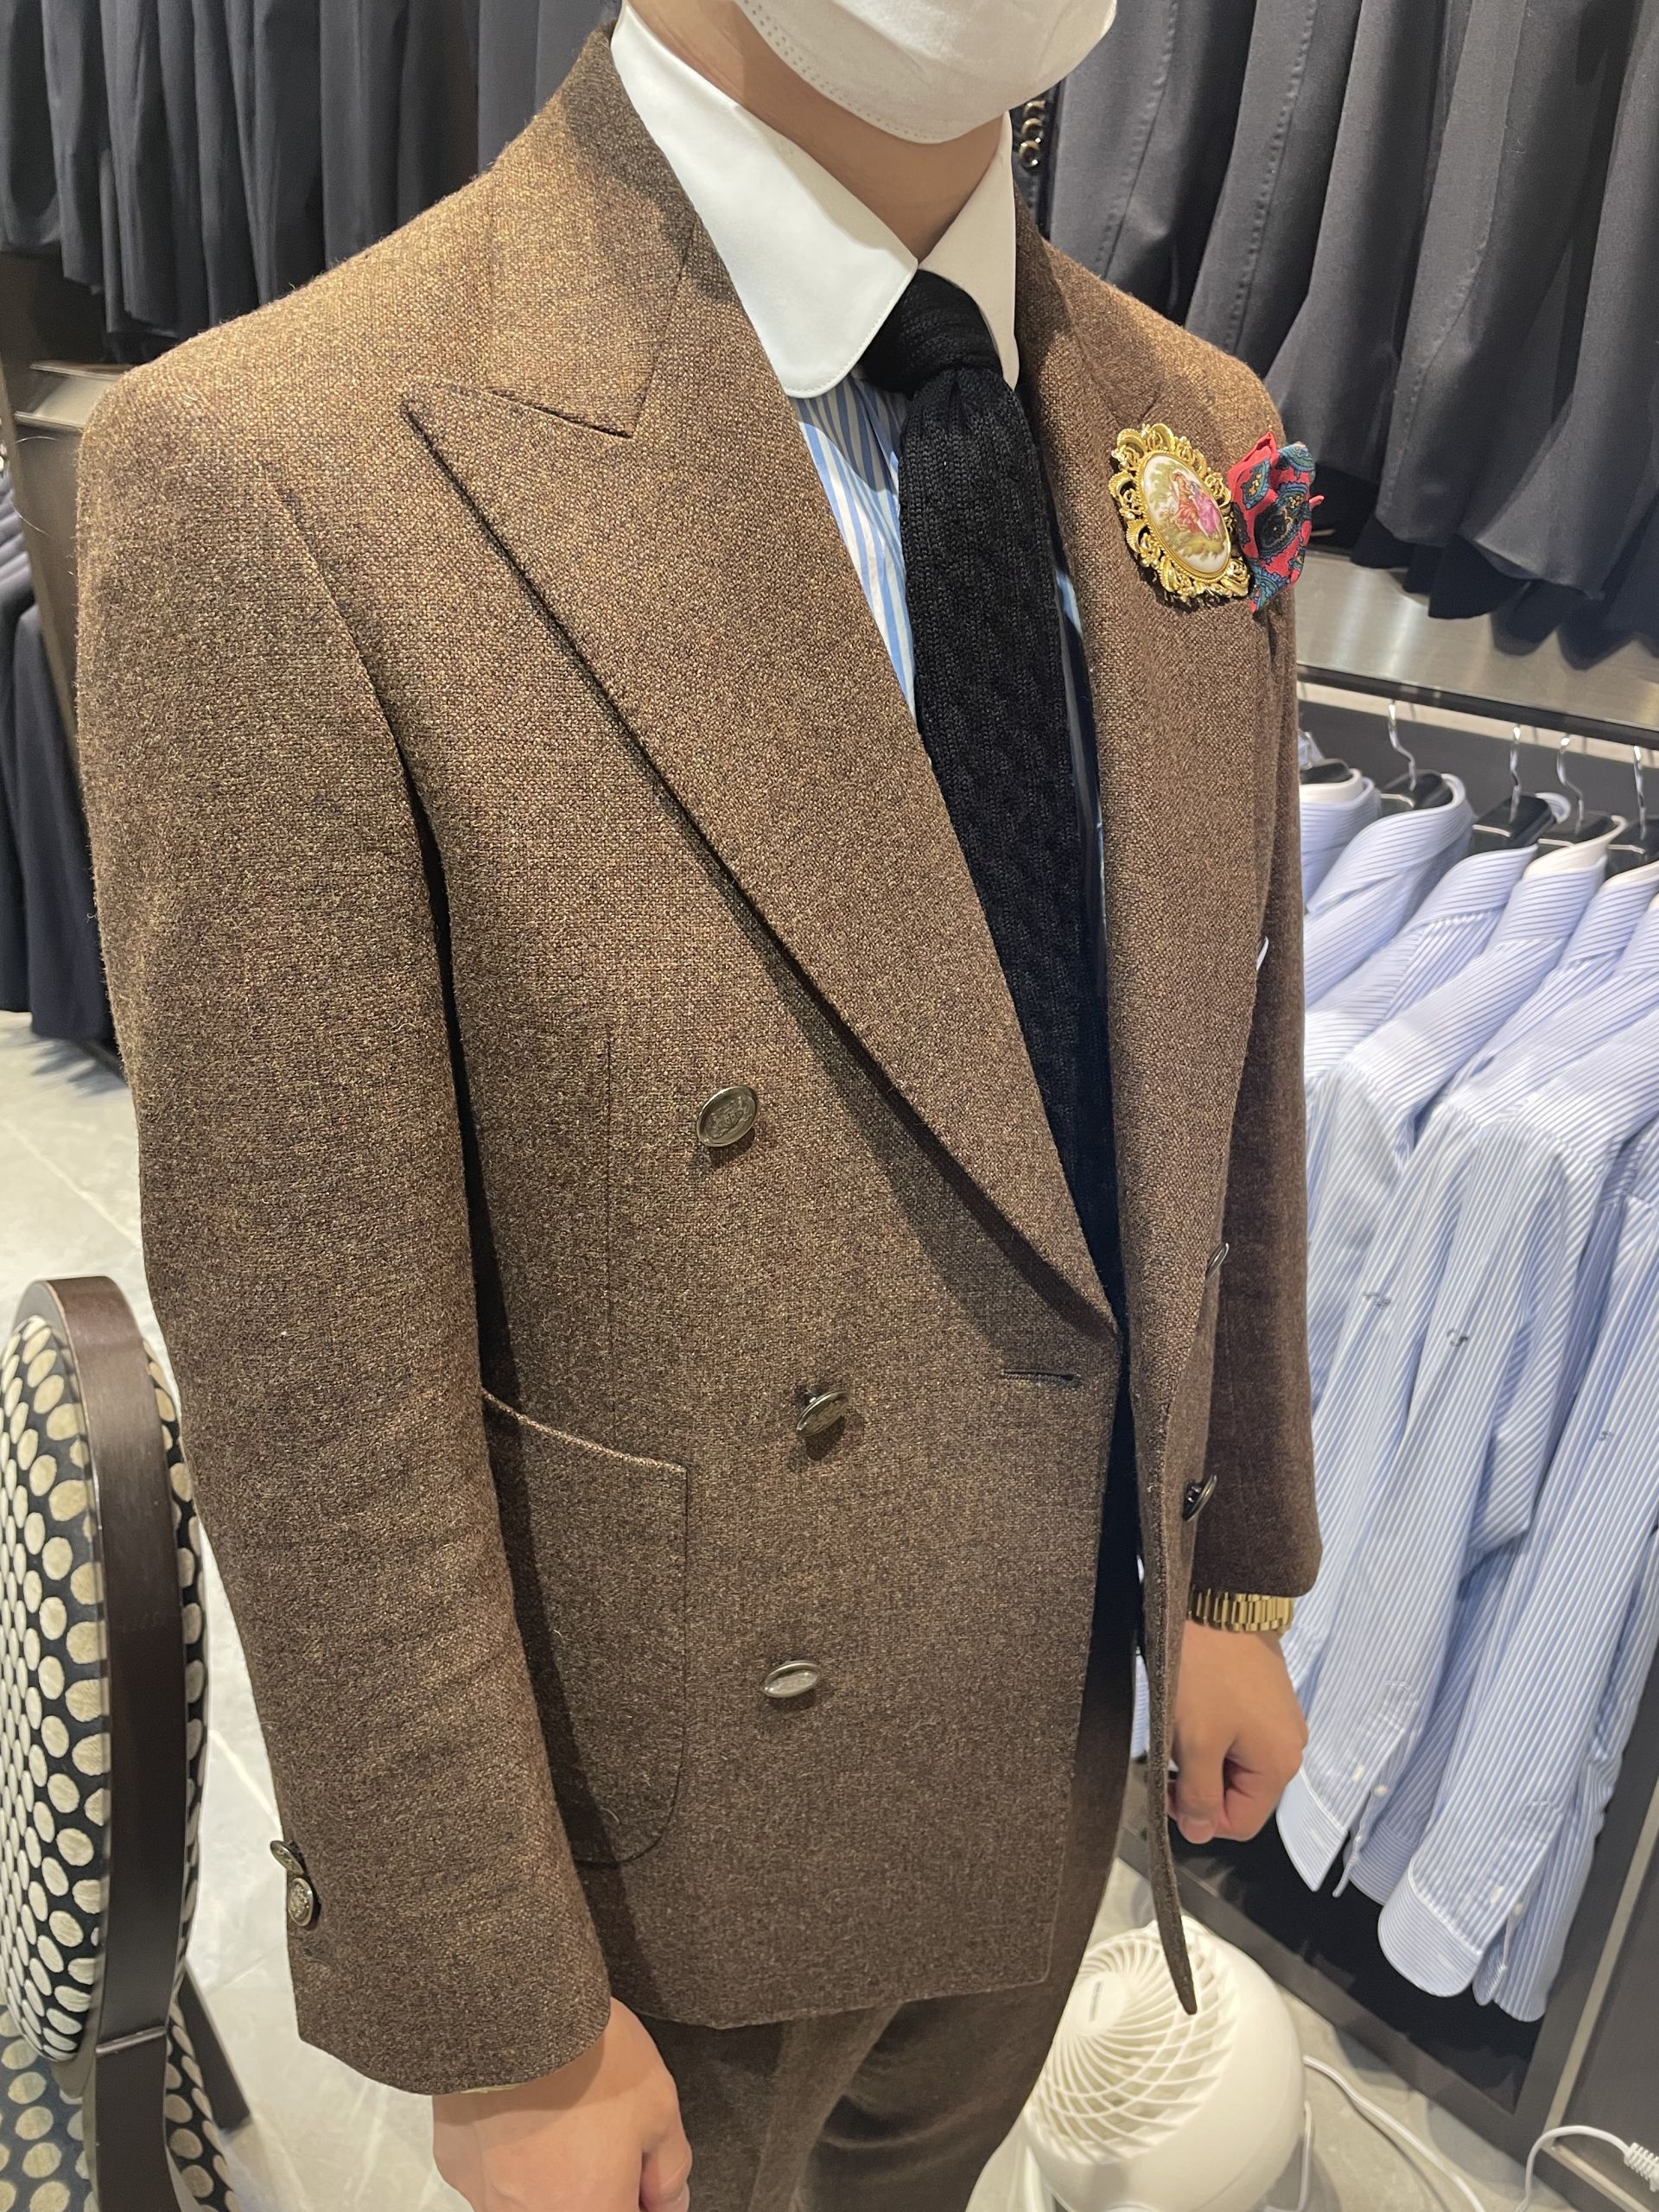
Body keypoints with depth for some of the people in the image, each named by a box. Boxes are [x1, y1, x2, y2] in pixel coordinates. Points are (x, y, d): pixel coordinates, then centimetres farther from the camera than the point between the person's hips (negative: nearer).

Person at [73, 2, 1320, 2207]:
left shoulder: (1196, 435, -6)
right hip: (681, 1812, -5)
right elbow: (315, 1396, -22)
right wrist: (501, 2031, -12)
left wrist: (1235, 1576, 9)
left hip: (1057, 1727, 6)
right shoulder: (282, 479, -26)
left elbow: (1221, 1094, 1)